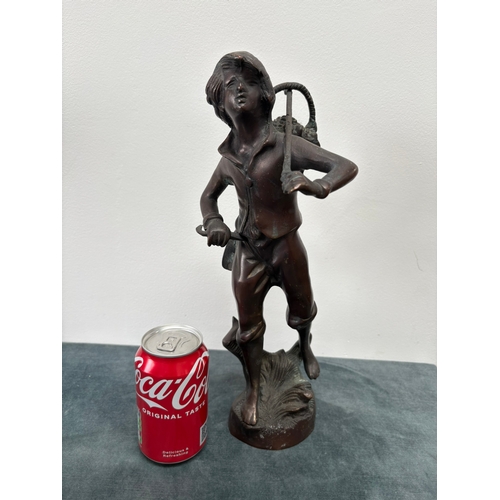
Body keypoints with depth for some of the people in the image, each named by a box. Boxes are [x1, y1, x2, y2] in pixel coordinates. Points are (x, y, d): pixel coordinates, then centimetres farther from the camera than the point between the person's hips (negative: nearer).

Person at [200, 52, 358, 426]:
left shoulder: (285, 145, -17)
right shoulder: (228, 158, -4)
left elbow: (347, 166, -22)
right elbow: (208, 195, 13)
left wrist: (316, 187, -44)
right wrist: (213, 221, -9)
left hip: (287, 246, -2)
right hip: (247, 250, 2)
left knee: (302, 310, 21)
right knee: (249, 325, 13)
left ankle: (305, 346, 58)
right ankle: (253, 389, 38)